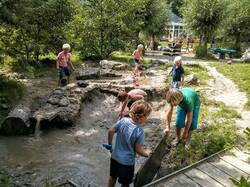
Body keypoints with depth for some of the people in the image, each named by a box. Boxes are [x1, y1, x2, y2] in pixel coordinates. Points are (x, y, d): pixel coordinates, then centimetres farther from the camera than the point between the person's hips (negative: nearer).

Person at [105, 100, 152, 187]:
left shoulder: (123, 120, -14)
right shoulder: (139, 131, -28)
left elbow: (110, 131, -3)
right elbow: (138, 150, -18)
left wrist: (110, 145, 13)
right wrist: (147, 153, 3)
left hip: (115, 157, 5)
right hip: (127, 162, -5)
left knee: (113, 176, 30)